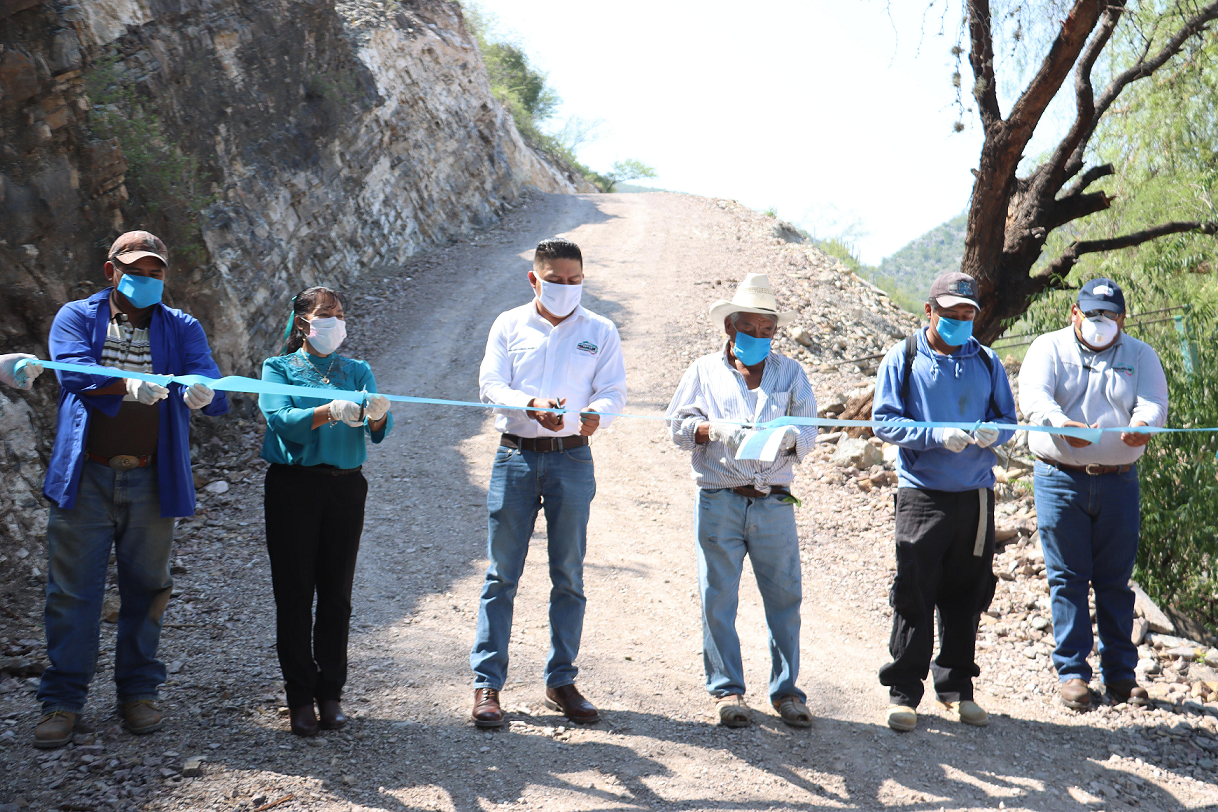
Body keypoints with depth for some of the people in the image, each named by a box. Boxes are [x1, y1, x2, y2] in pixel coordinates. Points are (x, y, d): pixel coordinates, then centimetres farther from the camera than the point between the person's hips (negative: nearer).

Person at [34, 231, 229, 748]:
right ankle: (62, 699, 11)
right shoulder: (77, 317, 6)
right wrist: (128, 385, -33)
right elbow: (72, 371, -14)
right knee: (73, 589, 2)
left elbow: (211, 384, -8)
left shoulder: (181, 328, 9)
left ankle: (138, 692, 21)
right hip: (85, 476, -1)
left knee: (145, 587, 8)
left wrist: (202, 393, -34)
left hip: (151, 481, 1)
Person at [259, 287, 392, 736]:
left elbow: (378, 432, 0)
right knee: (294, 592, -2)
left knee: (336, 592, 3)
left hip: (345, 486, 3)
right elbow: (282, 418, -14)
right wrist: (332, 411, -30)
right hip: (293, 485, -2)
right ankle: (300, 698, 6)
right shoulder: (278, 369, 5)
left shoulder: (357, 371, 13)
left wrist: (377, 413, -23)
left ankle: (330, 694, 12)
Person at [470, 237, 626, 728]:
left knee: (569, 574, 5)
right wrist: (532, 404, -22)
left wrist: (596, 414, -22)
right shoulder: (509, 325, 6)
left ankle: (561, 682, 16)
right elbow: (490, 385, -2)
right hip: (515, 454, -1)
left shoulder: (600, 332, 7)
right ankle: (487, 683, 4)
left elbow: (614, 391, 2)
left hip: (571, 458, 1)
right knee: (501, 573, -1)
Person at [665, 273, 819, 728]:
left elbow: (808, 434, 5)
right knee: (718, 597, 1)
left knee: (785, 596, 0)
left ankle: (785, 690, 10)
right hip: (718, 502, -1)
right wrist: (714, 428, -15)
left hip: (774, 503, 1)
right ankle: (726, 689, 11)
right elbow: (678, 427, 4)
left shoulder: (790, 373, 14)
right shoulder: (705, 371, 12)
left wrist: (787, 437, -18)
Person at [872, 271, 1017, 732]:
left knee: (967, 595, 9)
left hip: (976, 495, 3)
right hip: (922, 495, -3)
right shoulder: (903, 359, 1)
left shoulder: (986, 362, 11)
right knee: (914, 595, -4)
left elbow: (1008, 417, 13)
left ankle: (956, 687, 22)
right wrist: (937, 436, -20)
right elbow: (884, 421, -6)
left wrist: (993, 432, -12)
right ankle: (903, 691, 6)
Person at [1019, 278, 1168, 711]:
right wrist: (1062, 424, -36)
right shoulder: (1048, 348, 4)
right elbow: (1034, 396, -14)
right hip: (1060, 477, -1)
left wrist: (1142, 424, -32)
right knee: (1067, 577, -1)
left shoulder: (1139, 355, 10)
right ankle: (1072, 671, 6)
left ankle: (1119, 673, 13)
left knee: (1115, 579, 5)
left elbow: (1153, 400, -7)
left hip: (1118, 480, 2)